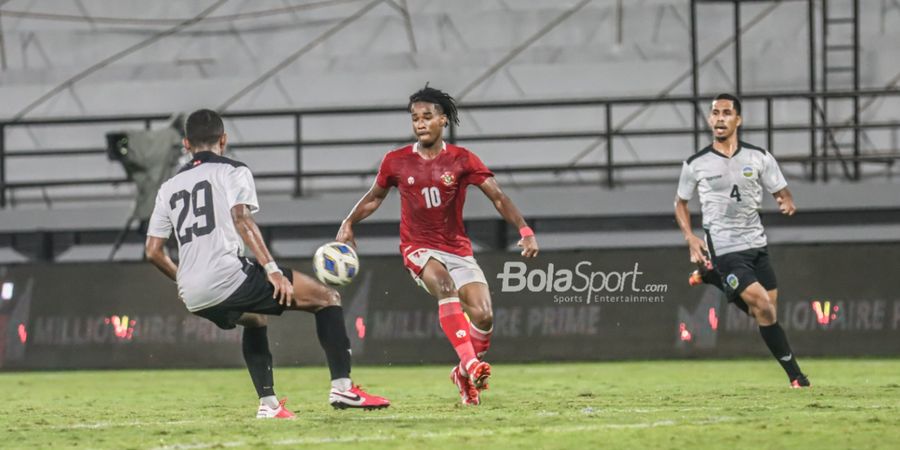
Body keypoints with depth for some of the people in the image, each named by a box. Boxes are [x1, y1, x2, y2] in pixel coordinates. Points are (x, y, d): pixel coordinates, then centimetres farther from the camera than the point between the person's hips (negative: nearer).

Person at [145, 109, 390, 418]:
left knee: (255, 319, 37)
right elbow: (241, 219, -11)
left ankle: (268, 404, 26)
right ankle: (342, 386, -8)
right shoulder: (232, 171, 7)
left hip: (194, 299, 6)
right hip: (227, 276, -6)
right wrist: (272, 270, -16)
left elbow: (153, 251, 17)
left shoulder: (168, 188, 21)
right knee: (327, 298, 4)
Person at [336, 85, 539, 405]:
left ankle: (465, 374, 14)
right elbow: (374, 198, 17)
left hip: (457, 249, 1)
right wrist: (348, 224, 2)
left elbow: (497, 196, -10)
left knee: (483, 315, -15)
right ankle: (470, 363, -42)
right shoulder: (396, 162, 0)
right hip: (418, 248, -1)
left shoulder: (461, 160, -4)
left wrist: (525, 230, -23)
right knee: (444, 284, -35)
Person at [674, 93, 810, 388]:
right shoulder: (696, 164, 0)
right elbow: (680, 203, 14)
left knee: (769, 313, 4)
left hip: (757, 245, 4)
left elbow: (782, 194, 8)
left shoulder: (759, 158, 3)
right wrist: (690, 238, -2)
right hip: (723, 250, -4)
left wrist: (787, 203, -17)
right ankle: (795, 375, -12)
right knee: (763, 305, -18)